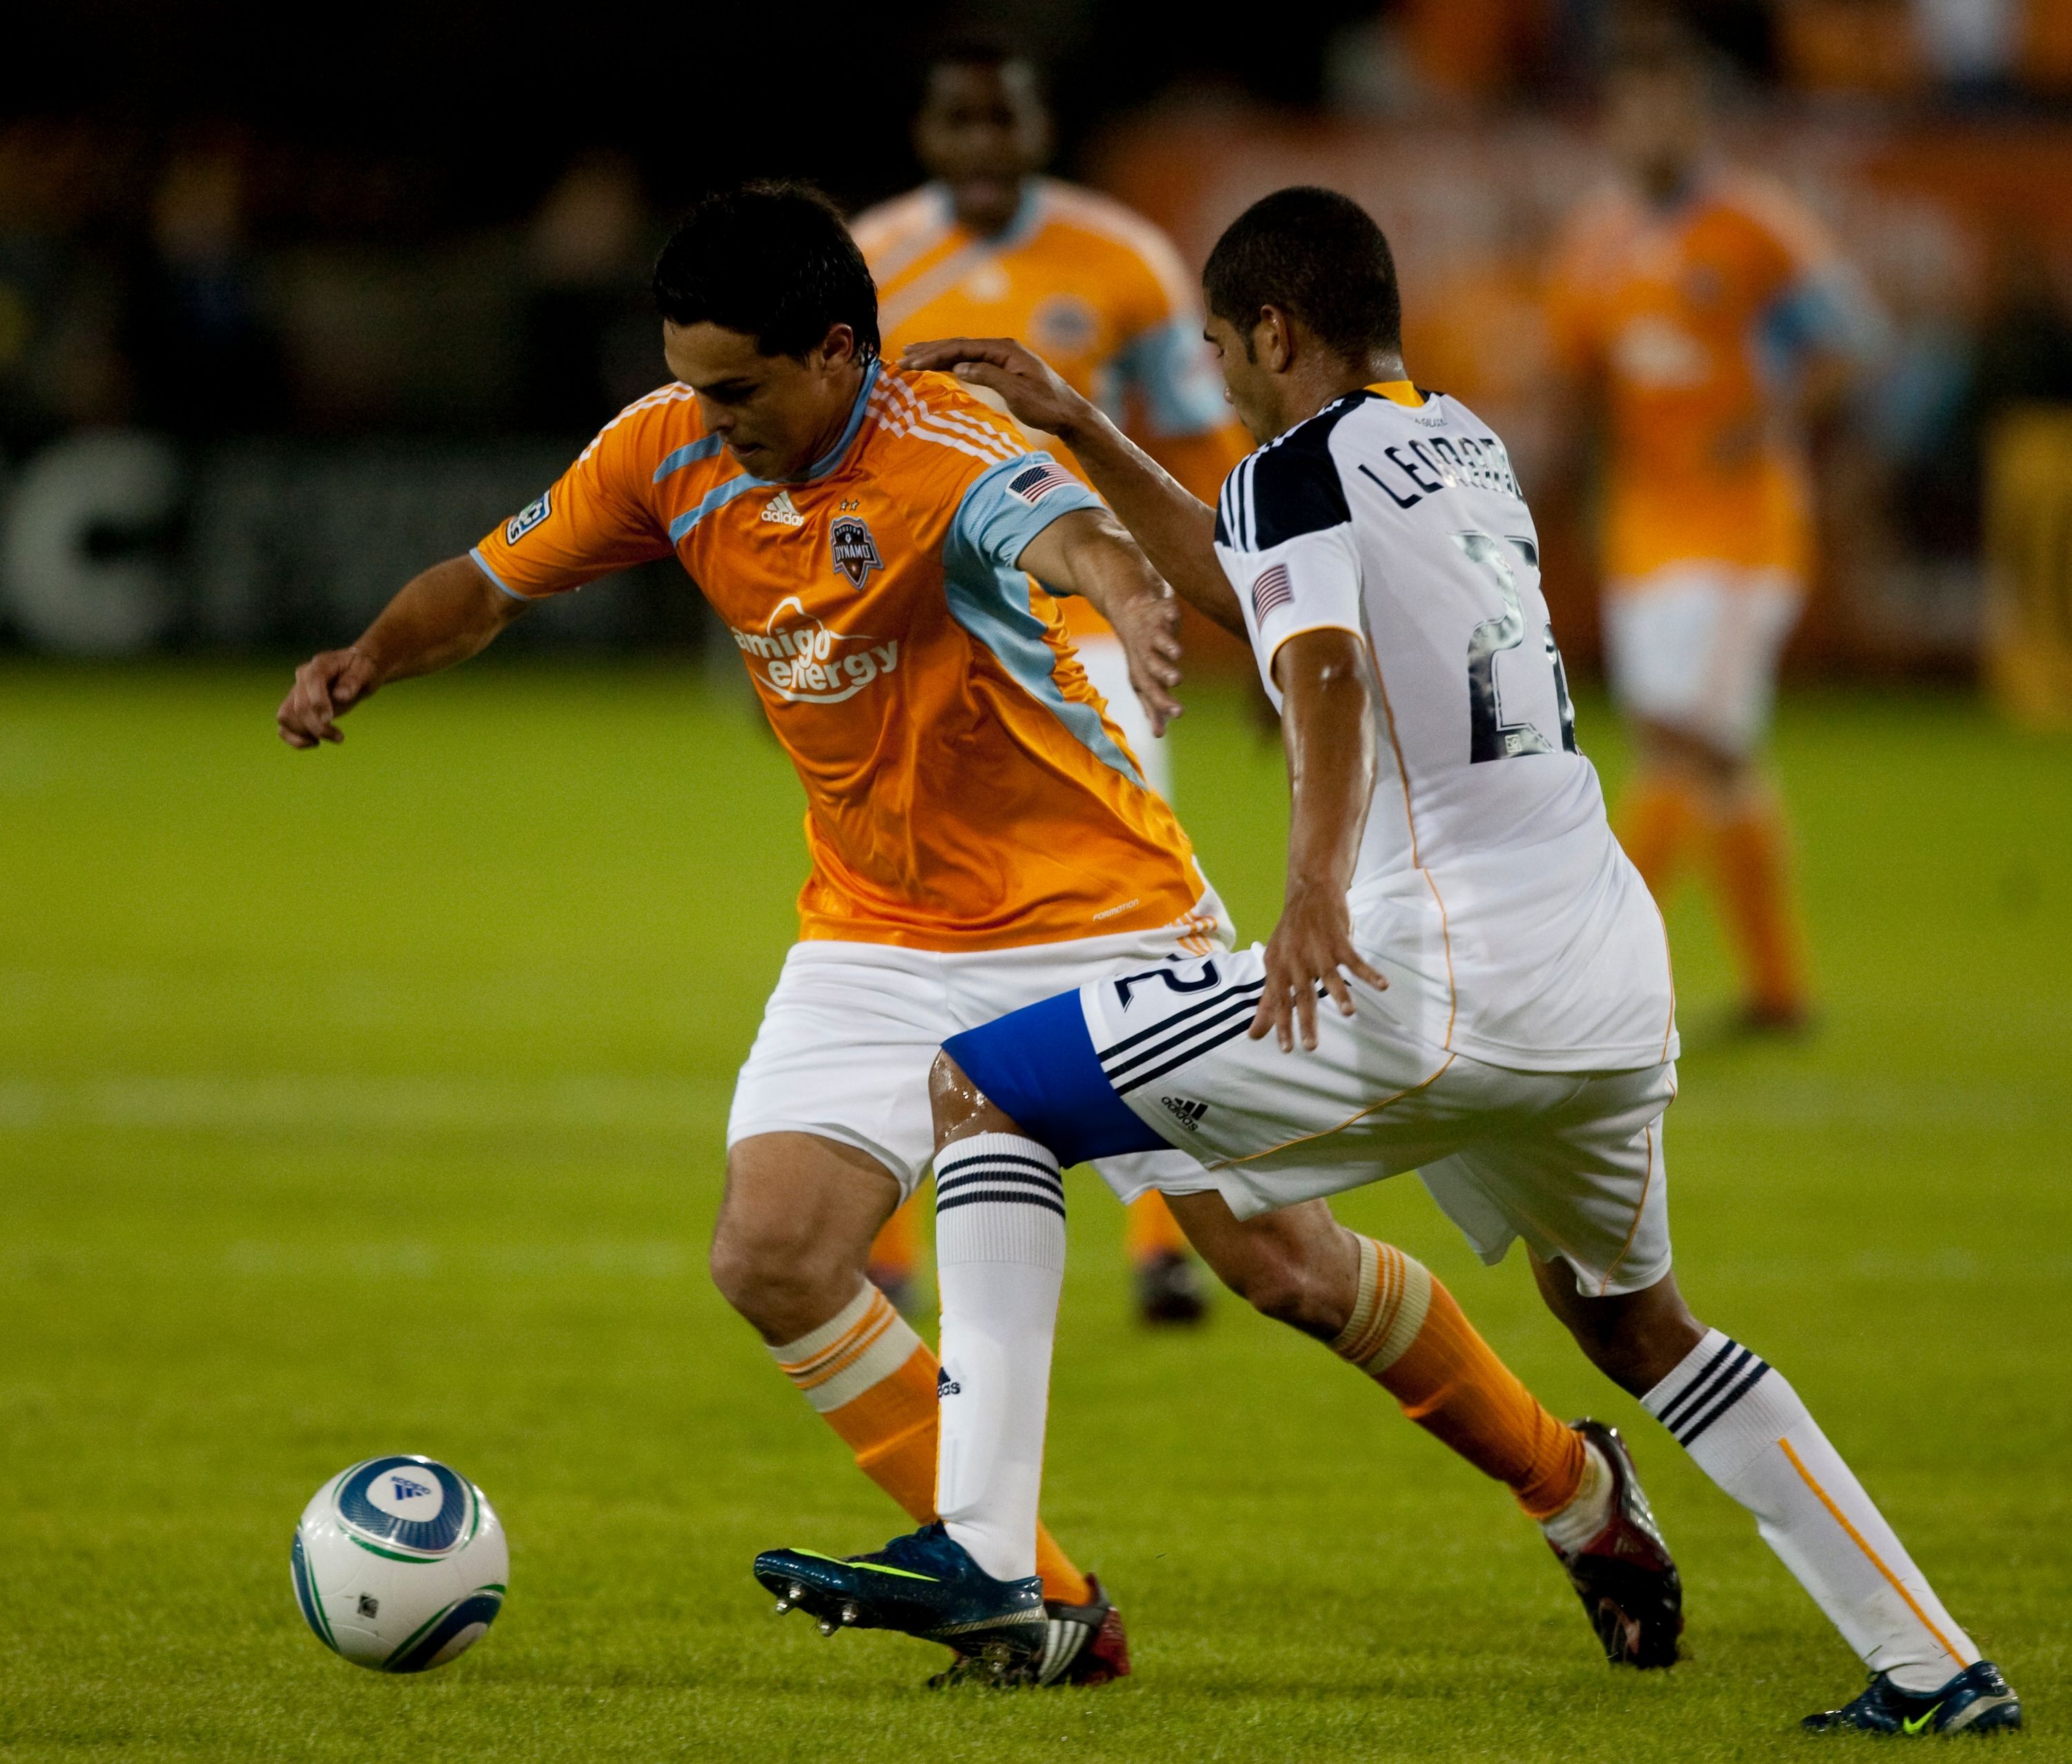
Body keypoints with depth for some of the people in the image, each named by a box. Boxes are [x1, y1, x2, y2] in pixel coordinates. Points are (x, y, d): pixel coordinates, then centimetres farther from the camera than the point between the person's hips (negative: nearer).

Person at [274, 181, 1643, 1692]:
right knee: (774, 1261, -14)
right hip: (880, 934, 5)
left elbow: (1065, 532, -50)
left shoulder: (946, 460, -27)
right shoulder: (671, 452, -8)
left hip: (1098, 915, -5)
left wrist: (1126, 591, -74)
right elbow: (491, 585, 6)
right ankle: (1048, 1611, -3)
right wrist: (366, 661, -14)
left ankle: (1569, 1484, 23)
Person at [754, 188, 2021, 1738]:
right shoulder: (1465, 445, 23)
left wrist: (1321, 886, -37)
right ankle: (1935, 1669, 27)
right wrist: (1079, 430, 40)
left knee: (983, 1088, 1)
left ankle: (983, 1548, -11)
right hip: (1618, 979, 8)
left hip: (1436, 982, -8)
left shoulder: (1303, 466, -2)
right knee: (1632, 1320, 32)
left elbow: (1325, 665, -23)